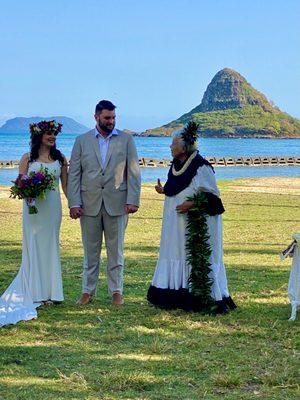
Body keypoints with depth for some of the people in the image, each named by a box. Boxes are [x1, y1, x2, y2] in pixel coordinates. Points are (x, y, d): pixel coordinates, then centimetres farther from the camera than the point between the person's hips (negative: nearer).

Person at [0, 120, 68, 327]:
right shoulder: (27, 159, 2)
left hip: (52, 205, 2)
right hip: (33, 206, -2)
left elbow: (65, 184, 11)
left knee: (50, 246, 6)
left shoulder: (60, 159, 8)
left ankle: (48, 291, 13)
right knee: (33, 247, 0)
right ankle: (34, 293, 7)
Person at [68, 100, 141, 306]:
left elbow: (133, 172, 2)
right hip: (89, 203, 1)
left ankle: (116, 291, 16)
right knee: (90, 250, 7)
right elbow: (74, 174, 3)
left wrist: (133, 200, -7)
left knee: (116, 250, 6)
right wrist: (74, 203, -5)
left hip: (116, 203, 0)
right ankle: (88, 291, 16)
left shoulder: (126, 140, 5)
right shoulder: (82, 141, 6)